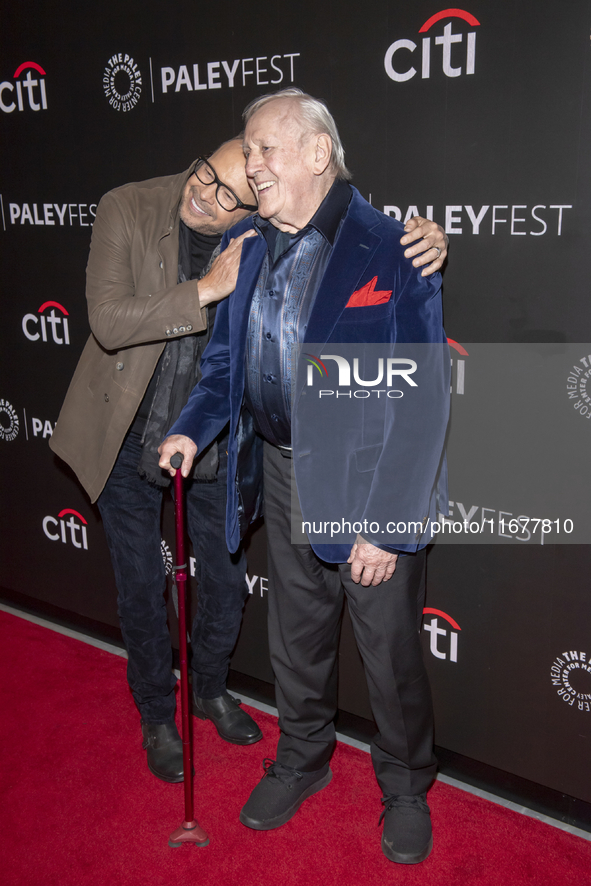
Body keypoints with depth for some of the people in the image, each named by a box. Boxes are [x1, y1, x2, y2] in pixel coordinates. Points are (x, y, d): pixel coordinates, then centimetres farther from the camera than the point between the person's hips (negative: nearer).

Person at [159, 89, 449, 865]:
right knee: (295, 636, 22)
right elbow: (227, 357, 14)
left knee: (390, 649, 11)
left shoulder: (390, 251, -18)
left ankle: (406, 788, 38)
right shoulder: (246, 246, 3)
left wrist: (388, 523, -20)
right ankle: (301, 761, 47)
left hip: (369, 481, -5)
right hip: (287, 474, 6)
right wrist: (192, 427, -3)